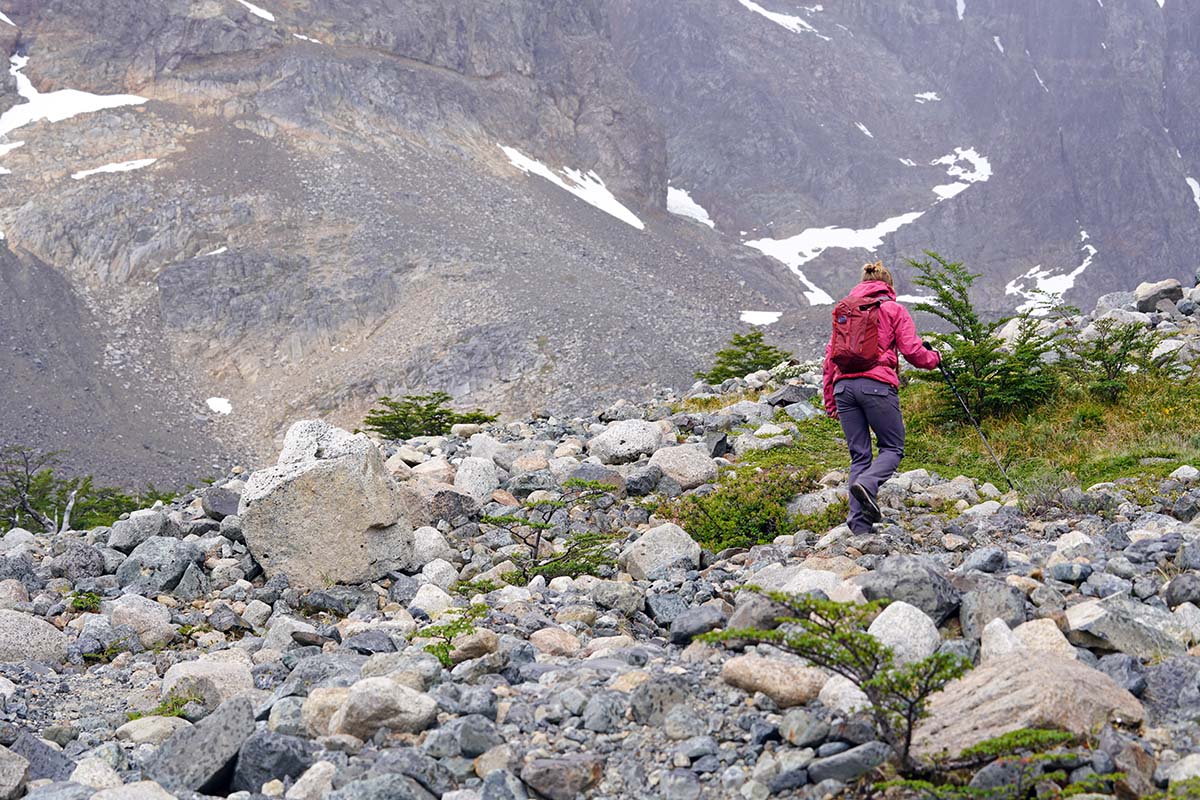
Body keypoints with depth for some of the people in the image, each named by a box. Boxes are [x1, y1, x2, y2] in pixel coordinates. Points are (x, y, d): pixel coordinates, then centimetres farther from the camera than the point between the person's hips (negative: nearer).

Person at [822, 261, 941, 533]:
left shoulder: (844, 309, 20)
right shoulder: (894, 309, 8)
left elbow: (830, 355, 17)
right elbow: (911, 351, 0)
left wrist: (830, 400, 21)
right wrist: (935, 358, 22)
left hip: (843, 385, 5)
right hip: (877, 384, -4)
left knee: (859, 454, 7)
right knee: (892, 447, 6)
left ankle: (859, 523, -2)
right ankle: (867, 483, -25)